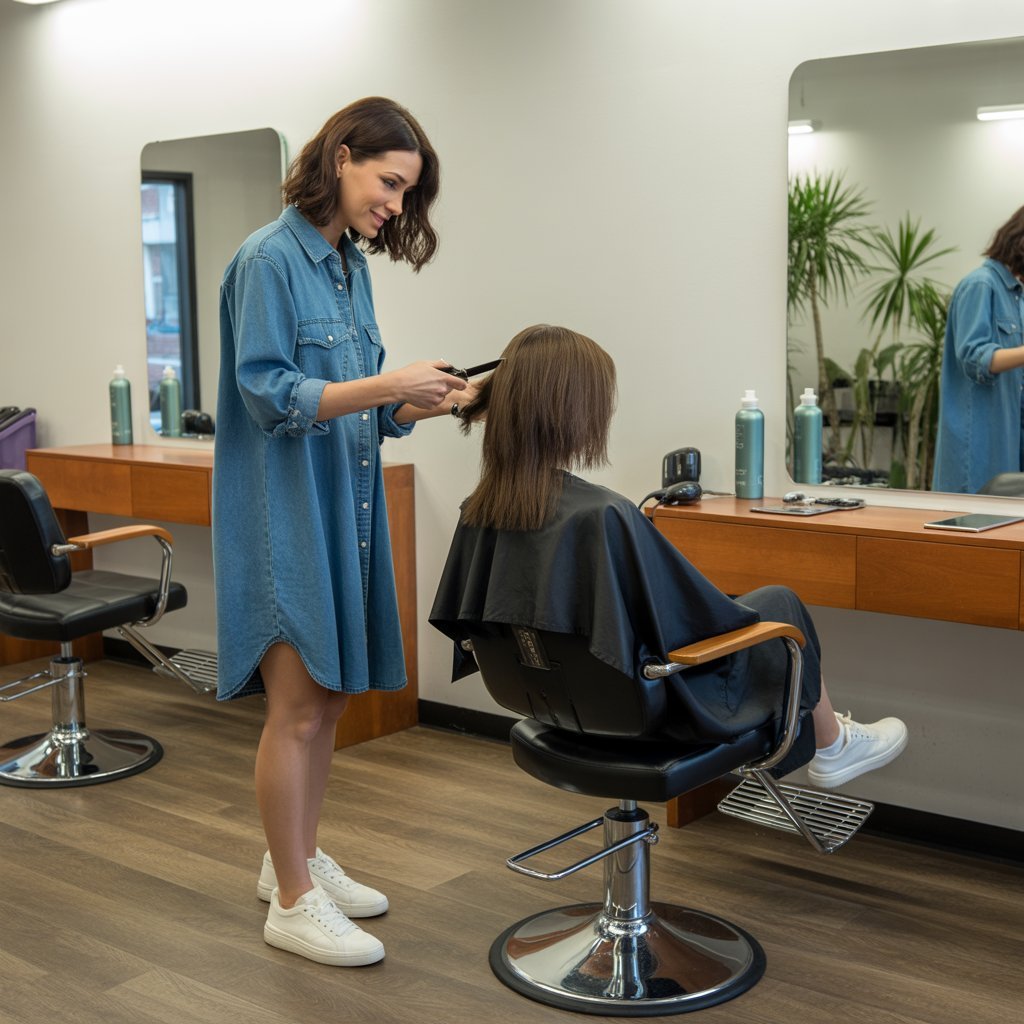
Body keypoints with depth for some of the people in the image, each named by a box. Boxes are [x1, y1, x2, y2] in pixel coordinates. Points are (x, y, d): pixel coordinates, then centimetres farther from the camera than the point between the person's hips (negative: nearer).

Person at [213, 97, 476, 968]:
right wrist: (382, 385, -26)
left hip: (344, 511, 8)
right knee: (298, 705, -4)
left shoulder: (351, 265, 13)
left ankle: (297, 859, 30)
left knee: (330, 698, 14)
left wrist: (418, 402, -3)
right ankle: (292, 903, 9)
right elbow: (269, 396, -17)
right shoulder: (270, 258, -11)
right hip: (284, 512, -8)